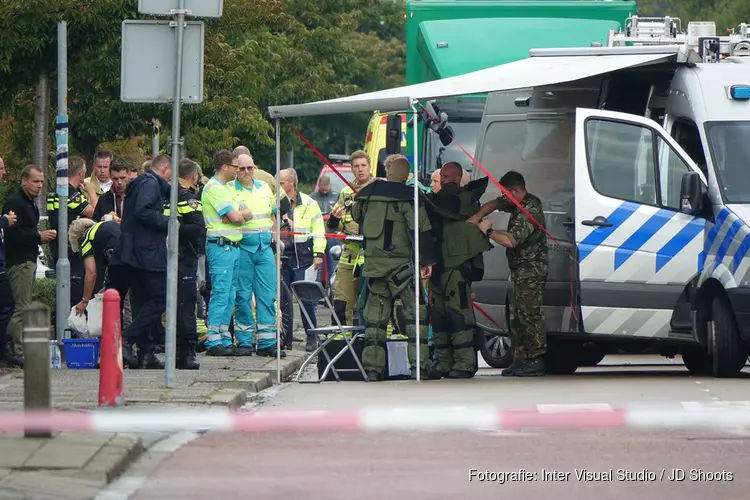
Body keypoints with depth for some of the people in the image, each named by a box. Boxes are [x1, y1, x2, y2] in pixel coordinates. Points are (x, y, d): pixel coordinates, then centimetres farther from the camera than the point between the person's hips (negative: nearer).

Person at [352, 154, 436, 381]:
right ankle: (418, 365, -10)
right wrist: (427, 260, -9)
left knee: (375, 316, 11)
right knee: (415, 313, -1)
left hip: (373, 264, 5)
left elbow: (356, 216, 24)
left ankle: (372, 368, 9)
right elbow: (422, 229, -14)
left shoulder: (367, 194, 7)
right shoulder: (409, 197, -9)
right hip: (401, 264, -5)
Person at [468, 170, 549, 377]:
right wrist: (477, 216, 7)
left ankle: (537, 360, -15)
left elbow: (511, 240, -26)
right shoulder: (519, 204, 11)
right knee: (517, 314, 12)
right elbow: (495, 204, 24)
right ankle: (521, 359, 15)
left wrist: (488, 231, -11)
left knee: (529, 313, -13)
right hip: (520, 269, 11)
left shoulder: (530, 211, -20)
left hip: (531, 270, -11)